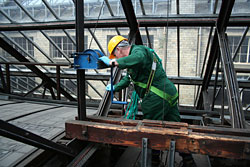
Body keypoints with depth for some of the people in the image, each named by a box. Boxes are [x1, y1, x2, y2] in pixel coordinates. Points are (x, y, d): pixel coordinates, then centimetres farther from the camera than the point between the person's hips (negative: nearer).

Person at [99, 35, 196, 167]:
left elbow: (138, 58, -37)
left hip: (157, 97, -11)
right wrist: (115, 87, 34)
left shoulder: (139, 50, -8)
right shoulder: (137, 51, 24)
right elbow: (128, 78, 33)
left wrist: (113, 62, -34)